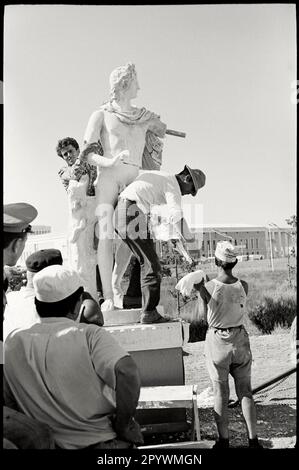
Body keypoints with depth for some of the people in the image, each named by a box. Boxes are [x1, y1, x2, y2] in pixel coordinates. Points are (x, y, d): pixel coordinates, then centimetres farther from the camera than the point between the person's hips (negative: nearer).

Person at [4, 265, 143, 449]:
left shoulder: (13, 342, -4)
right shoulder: (89, 335, -16)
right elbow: (128, 373, -31)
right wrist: (123, 426, -17)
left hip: (48, 442, 4)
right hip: (106, 441, -4)